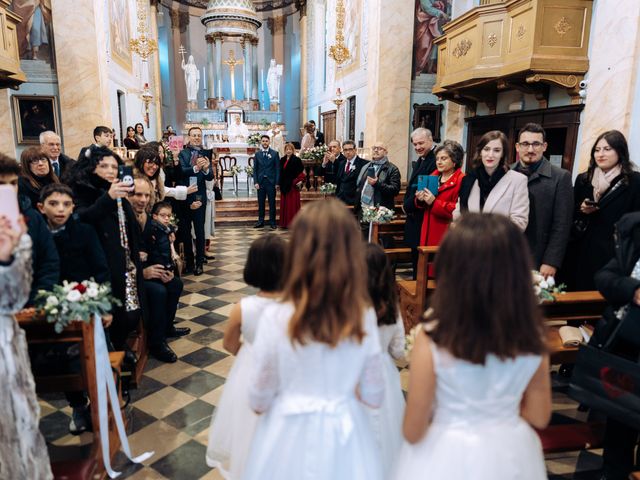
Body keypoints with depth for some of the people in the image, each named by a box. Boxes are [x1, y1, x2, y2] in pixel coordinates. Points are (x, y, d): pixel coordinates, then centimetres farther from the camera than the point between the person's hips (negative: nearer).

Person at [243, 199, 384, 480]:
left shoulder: (276, 318, -21)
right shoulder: (365, 318, -16)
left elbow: (259, 401, -10)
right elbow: (373, 397, -5)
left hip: (289, 433, -1)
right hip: (344, 435, 1)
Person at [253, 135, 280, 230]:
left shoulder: (274, 153, 1)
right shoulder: (257, 154, 8)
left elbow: (277, 168, 0)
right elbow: (255, 169, 8)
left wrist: (277, 182, -7)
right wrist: (255, 182, -2)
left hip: (271, 181, -2)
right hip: (260, 181, 2)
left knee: (272, 203, 3)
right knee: (261, 203, 7)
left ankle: (272, 222, 10)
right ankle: (261, 221, 15)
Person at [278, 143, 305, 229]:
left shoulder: (297, 160, -3)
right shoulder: (282, 160, 12)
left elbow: (301, 172, -5)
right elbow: (280, 172, 16)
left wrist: (300, 181, -17)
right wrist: (279, 183, 11)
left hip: (293, 185, -5)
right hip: (284, 185, 6)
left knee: (293, 204, -4)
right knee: (284, 204, 7)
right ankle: (285, 223, 13)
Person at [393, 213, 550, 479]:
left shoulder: (432, 340, -25)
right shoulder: (533, 337, -14)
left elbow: (413, 431, -16)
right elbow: (540, 417, 0)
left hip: (447, 457, -3)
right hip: (511, 454, 3)